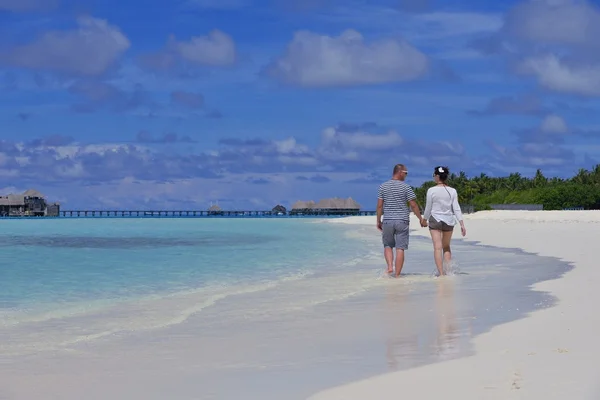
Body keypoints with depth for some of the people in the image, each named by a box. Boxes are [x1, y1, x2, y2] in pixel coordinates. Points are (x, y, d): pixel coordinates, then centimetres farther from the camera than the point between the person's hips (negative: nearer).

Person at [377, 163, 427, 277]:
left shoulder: (383, 186, 3)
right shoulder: (406, 187, -4)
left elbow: (379, 206, 2)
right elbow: (413, 205, -4)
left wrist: (378, 221, 11)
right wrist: (421, 219, 6)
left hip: (387, 221, 2)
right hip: (402, 221, -2)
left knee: (388, 245, 17)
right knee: (400, 248, 1)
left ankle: (390, 266, -4)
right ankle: (397, 274, 0)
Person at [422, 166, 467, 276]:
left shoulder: (431, 190, -8)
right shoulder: (452, 191, 0)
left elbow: (428, 208, -2)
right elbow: (456, 208, -3)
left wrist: (424, 220, 14)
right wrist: (462, 224, -2)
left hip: (435, 220, -3)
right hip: (449, 221, 3)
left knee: (437, 247, -4)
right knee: (446, 247, 19)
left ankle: (441, 273, -11)